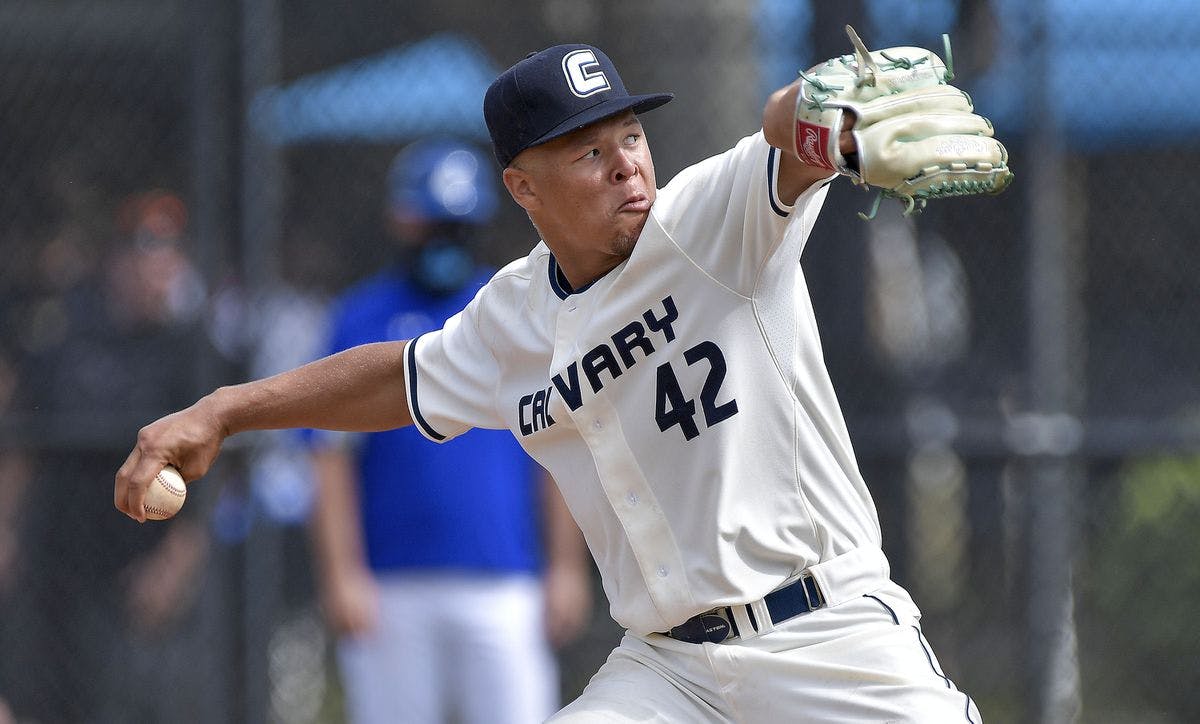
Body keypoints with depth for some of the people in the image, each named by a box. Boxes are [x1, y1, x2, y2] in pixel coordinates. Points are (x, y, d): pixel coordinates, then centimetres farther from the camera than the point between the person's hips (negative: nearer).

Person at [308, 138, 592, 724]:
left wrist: (567, 566, 3)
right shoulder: (360, 319, 5)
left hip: (502, 584, 0)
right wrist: (343, 576, -7)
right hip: (390, 586, 0)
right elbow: (332, 461, 1)